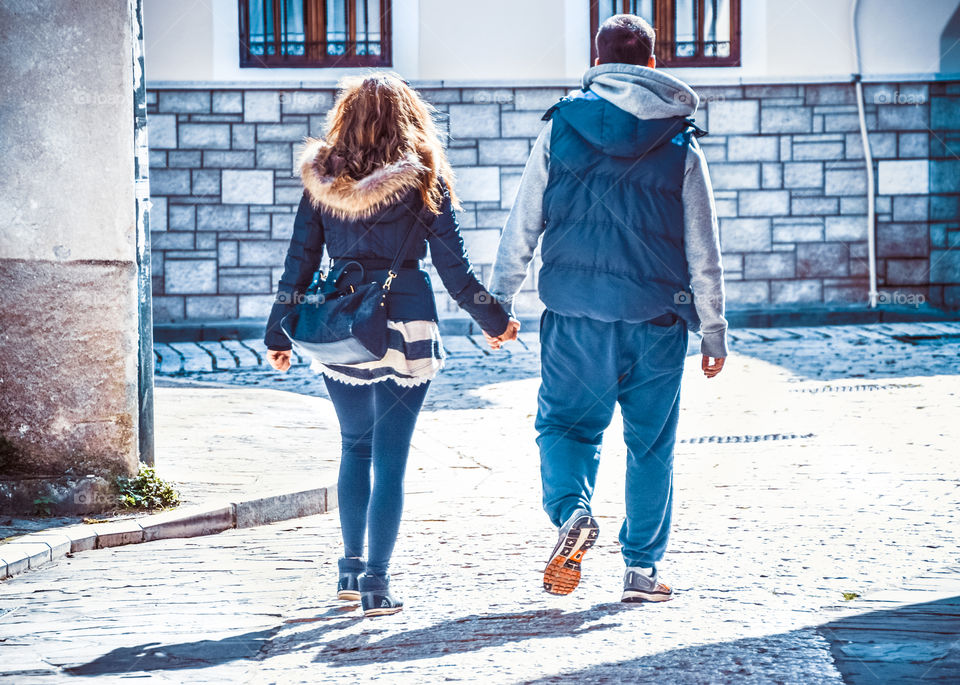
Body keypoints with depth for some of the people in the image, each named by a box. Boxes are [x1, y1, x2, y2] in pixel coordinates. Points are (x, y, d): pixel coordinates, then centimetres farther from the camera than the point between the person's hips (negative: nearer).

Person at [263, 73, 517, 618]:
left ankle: (352, 568, 23)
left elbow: (300, 261, 5)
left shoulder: (322, 179, 3)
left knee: (356, 447, 21)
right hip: (404, 327, -3)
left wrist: (280, 335, 13)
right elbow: (453, 264, -2)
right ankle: (376, 582, -2)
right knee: (390, 458, 1)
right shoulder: (423, 180, -4)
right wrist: (494, 320, 10)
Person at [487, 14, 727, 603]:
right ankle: (643, 567, 12)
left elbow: (521, 226, 3)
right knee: (651, 442, 10)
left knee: (565, 421, 11)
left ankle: (572, 510, -17)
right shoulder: (680, 142, 1)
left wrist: (498, 305, 11)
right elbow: (704, 250, 2)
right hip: (656, 318, 0)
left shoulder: (560, 129, 2)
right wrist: (714, 331, 9)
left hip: (577, 313, 0)